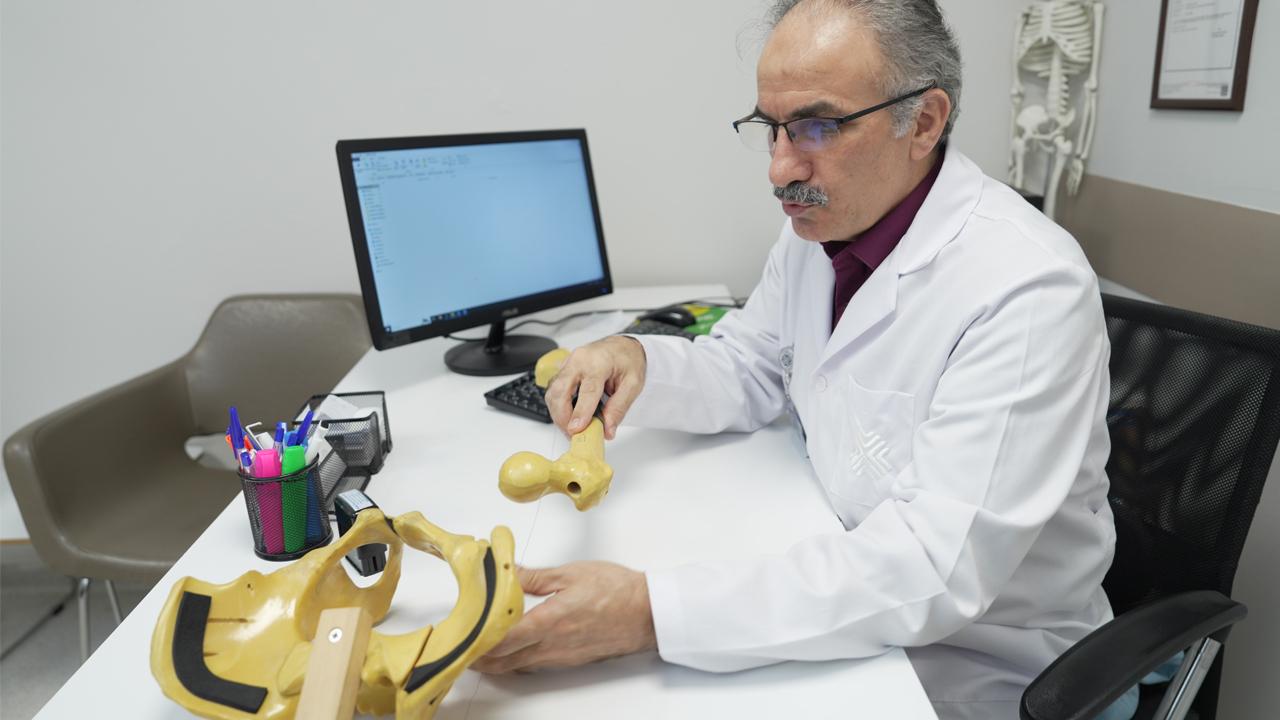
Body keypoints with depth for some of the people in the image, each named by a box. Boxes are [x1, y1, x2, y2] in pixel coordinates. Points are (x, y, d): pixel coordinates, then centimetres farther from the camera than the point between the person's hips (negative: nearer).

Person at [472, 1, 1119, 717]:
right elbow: (750, 370, 8)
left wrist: (650, 612, -39)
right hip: (850, 596, 6)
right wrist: (639, 361, -14)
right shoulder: (822, 224, -4)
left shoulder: (1030, 288, -28)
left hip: (973, 659, -5)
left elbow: (938, 565, -32)